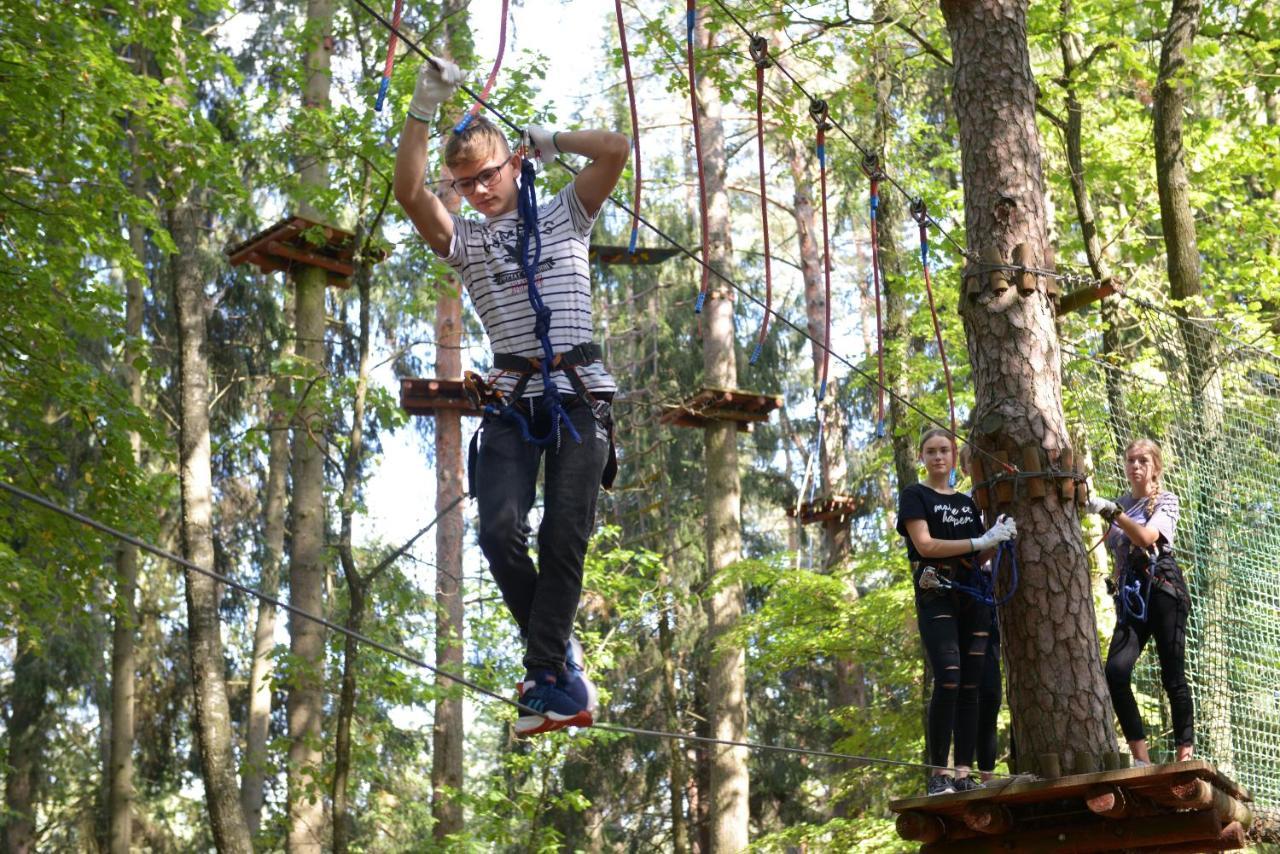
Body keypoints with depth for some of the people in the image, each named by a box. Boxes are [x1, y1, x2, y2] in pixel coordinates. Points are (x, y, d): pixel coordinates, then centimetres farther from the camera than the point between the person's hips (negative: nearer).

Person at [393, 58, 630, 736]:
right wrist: (423, 109, -10)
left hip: (581, 394, -1)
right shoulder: (462, 240, 15)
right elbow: (409, 192, -4)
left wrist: (551, 140, 11)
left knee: (565, 537, -9)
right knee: (500, 531, -15)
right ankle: (562, 662, 2)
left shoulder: (565, 217, 14)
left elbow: (616, 150, 1)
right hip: (512, 400, 1)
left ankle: (545, 677, -4)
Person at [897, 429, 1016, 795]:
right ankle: (938, 774, -14)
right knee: (948, 681, -19)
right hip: (936, 597, -6)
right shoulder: (915, 496, 3)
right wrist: (980, 541, -16)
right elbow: (924, 545, -11)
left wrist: (998, 539, -2)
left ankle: (964, 774, 0)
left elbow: (976, 557, 17)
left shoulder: (967, 503, 19)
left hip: (973, 597, 6)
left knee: (971, 686, 0)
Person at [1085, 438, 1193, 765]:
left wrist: (1110, 511, -19)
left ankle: (1185, 754, 1)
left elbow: (1146, 538, -14)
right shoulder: (1119, 505, 18)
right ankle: (1141, 758, -13)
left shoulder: (1165, 500, 4)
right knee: (1115, 671, -16)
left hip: (1162, 589, -4)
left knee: (1173, 675, -6)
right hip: (1129, 596, 4)